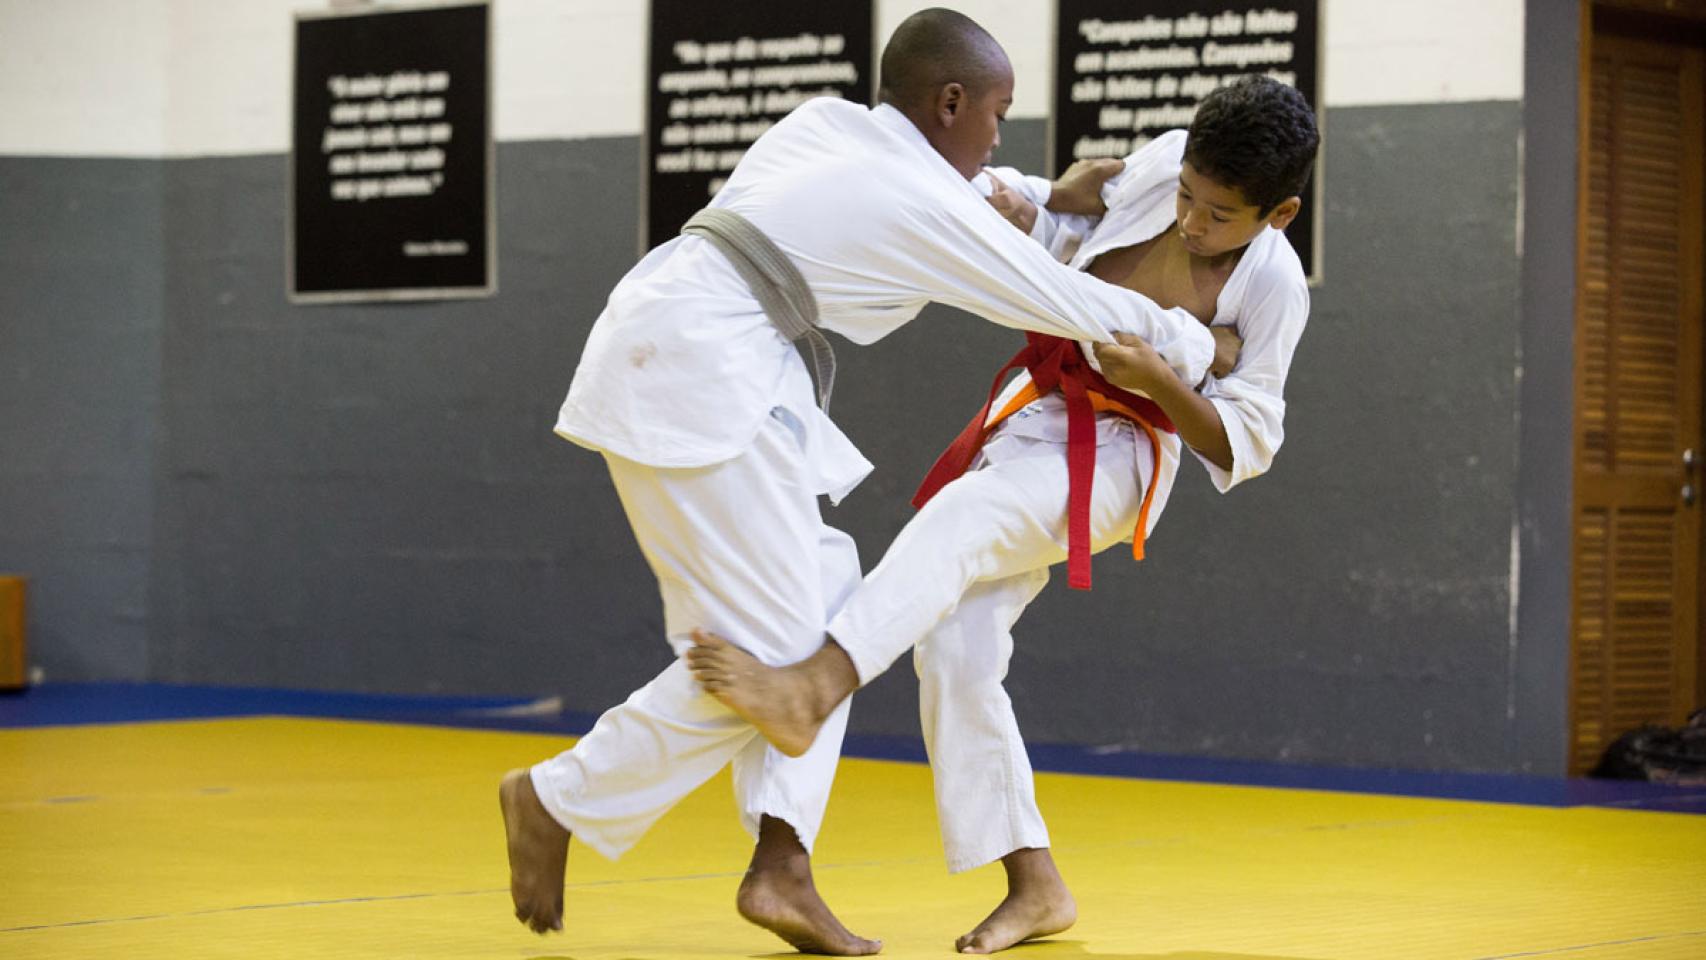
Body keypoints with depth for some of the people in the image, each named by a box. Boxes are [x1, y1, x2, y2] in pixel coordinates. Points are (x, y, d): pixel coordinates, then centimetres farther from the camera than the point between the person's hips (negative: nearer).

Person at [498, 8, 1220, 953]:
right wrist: (1197, 345, 20)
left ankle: (781, 867, 5)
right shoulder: (930, 207, -4)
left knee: (821, 602, 11)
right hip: (696, 374, -10)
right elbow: (1074, 307, 5)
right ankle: (558, 800, 2)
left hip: (652, 348, 10)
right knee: (767, 652, -6)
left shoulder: (823, 124, 17)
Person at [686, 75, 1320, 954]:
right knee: (956, 648, -5)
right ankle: (1034, 887, 1)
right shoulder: (1162, 162, -3)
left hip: (1115, 459, -6)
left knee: (957, 525, -33)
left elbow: (1244, 446, -12)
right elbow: (1072, 234, 15)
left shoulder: (1272, 285, -16)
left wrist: (1157, 380, -28)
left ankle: (810, 689, -52)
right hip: (1033, 418, 6)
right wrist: (1012, 202, -6)